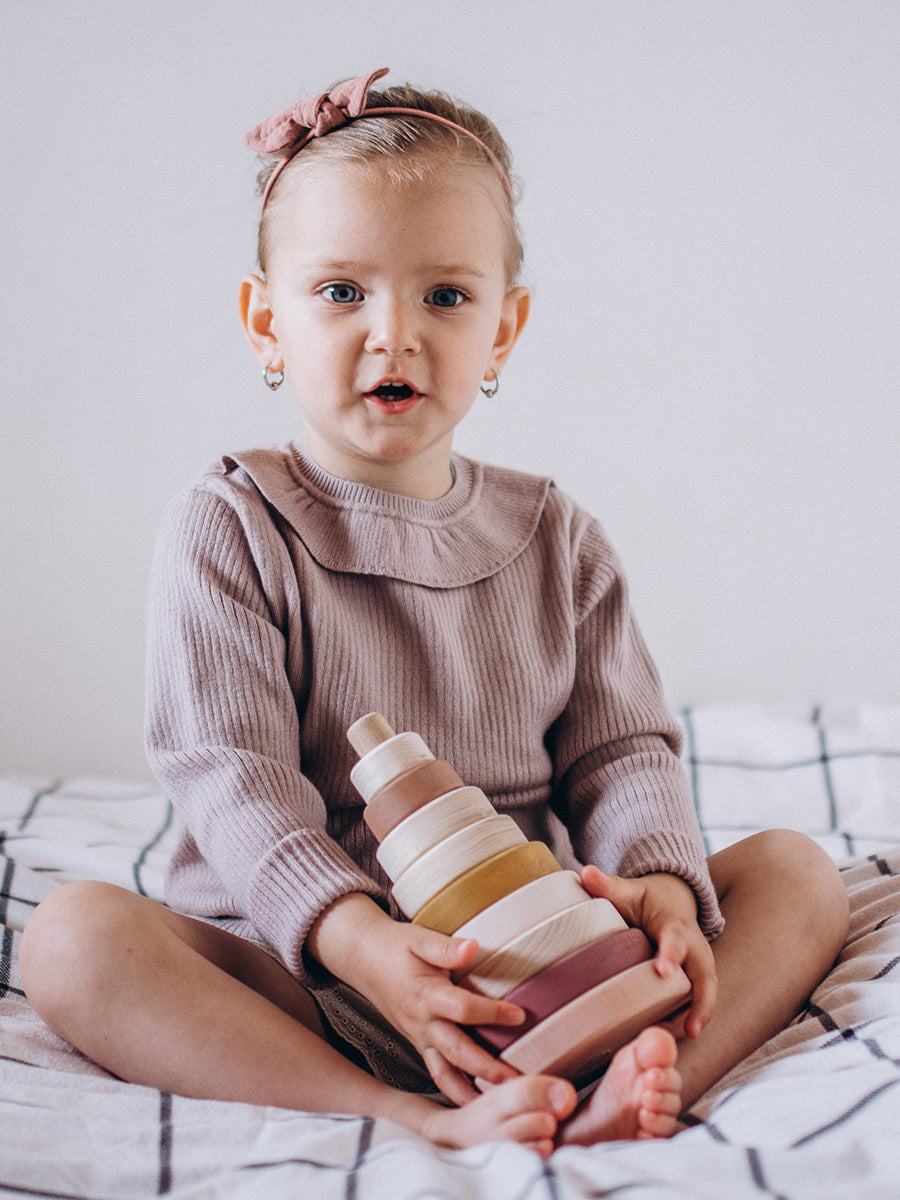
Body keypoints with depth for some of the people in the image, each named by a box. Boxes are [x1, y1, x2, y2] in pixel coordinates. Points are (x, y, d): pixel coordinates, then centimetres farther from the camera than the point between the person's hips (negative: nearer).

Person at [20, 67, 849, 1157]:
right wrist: (352, 934, -32)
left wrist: (656, 881, -20)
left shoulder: (558, 541, 9)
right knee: (73, 937, -28)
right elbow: (230, 773, -14)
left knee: (795, 870, -8)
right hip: (299, 972, -3)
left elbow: (622, 748, 4)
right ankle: (421, 1119, -37)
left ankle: (644, 1087, -35)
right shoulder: (227, 531, -4)